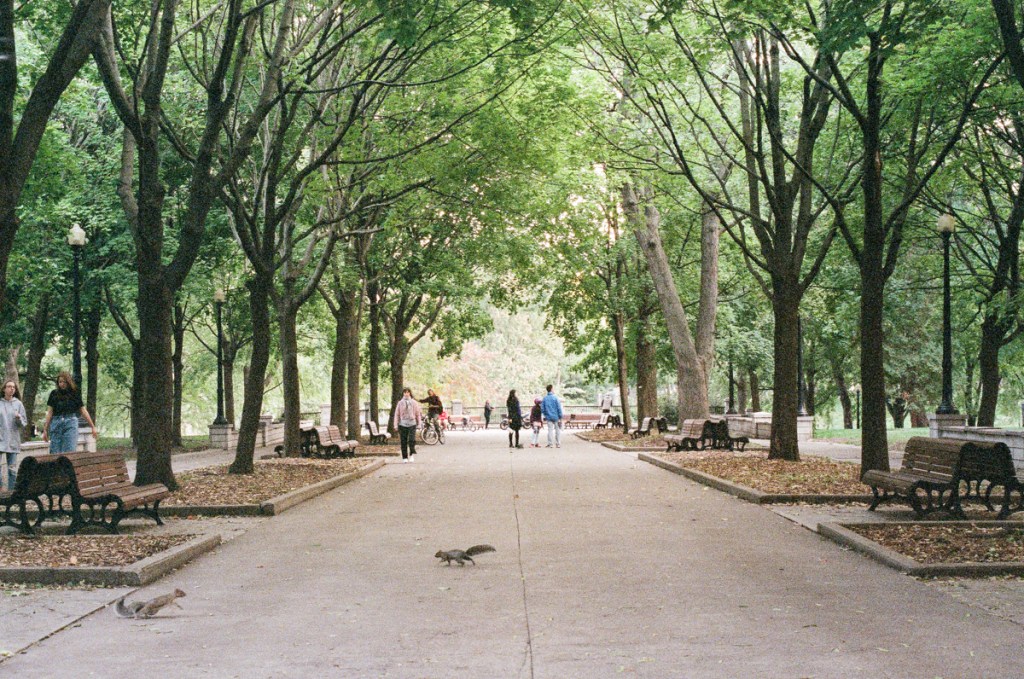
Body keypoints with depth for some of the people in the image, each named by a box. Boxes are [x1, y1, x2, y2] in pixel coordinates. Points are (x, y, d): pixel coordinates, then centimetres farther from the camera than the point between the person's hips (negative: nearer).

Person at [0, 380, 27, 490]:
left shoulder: (18, 404, 7)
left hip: (13, 441, 1)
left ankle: (11, 491, 9)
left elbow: (24, 423, 7)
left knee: (12, 469, 3)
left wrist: (19, 418, -11)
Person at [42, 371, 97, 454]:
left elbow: (83, 411, 9)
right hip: (56, 423, 2)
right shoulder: (54, 394, 8)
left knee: (69, 452, -9)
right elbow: (49, 412, 9)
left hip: (71, 423, -2)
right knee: (55, 452, -2)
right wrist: (45, 429, 4)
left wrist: (93, 427, 9)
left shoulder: (74, 394, 6)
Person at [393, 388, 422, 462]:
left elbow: (418, 414, 9)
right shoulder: (400, 403, 6)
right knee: (403, 442, 1)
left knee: (411, 440, -14)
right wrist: (396, 425, 2)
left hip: (412, 424, -1)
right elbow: (397, 414, 7)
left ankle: (412, 454, 1)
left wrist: (418, 424, 5)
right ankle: (405, 457, 9)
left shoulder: (414, 402, 5)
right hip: (402, 424, 1)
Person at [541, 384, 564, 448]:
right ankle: (558, 444, 8)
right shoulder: (555, 398, -10)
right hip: (556, 417, -3)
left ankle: (549, 444, 4)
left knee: (550, 430, 7)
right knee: (558, 430, 7)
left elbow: (542, 408, 5)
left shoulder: (545, 398, 1)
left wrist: (545, 415, 18)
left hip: (549, 417, 3)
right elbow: (559, 408, -10)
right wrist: (560, 417, -5)